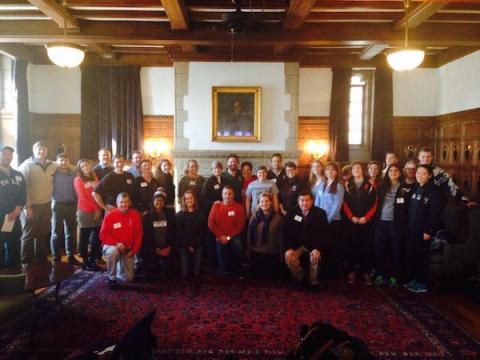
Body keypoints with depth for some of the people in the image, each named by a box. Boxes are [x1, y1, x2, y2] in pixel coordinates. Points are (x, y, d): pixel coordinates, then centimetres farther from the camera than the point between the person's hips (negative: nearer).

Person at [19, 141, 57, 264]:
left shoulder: (52, 166, 7)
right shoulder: (27, 165, -8)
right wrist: (27, 207, -18)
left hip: (46, 206, 5)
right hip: (31, 206, -5)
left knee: (43, 235, 13)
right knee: (29, 235, 2)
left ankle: (42, 261, 25)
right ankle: (26, 262, 12)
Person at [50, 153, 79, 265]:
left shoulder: (73, 173, 7)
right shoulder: (54, 174, -2)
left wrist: (76, 204, 4)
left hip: (71, 205, 3)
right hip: (58, 205, -3)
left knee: (71, 233, 9)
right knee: (56, 233, 4)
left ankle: (71, 256, 17)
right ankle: (56, 258, 11)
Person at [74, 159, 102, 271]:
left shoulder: (94, 178, 15)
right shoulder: (78, 180, -2)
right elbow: (83, 197, -9)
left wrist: (99, 209, -3)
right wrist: (96, 209, -10)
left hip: (97, 212, 5)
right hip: (85, 212, -5)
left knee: (97, 237, 3)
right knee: (84, 238, 0)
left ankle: (93, 261, 15)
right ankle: (86, 262, 7)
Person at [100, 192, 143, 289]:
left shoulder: (135, 215, -6)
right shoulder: (110, 216, -13)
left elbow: (139, 235, 0)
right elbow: (103, 235, -12)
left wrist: (133, 251, -8)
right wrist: (116, 243, -26)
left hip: (127, 249, 3)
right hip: (112, 246, -2)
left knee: (129, 278, -2)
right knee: (113, 253, -40)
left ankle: (120, 266, 33)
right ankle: (112, 278, -16)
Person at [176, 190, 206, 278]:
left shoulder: (201, 215, 5)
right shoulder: (179, 215, 2)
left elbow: (202, 232, 2)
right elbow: (179, 233, -2)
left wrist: (194, 245, -8)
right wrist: (188, 246, -9)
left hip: (197, 246, 1)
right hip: (184, 246, -1)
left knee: (196, 273, -4)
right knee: (184, 274, -7)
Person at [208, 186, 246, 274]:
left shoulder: (239, 207, 0)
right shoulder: (216, 206, 3)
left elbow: (241, 224, -5)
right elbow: (211, 223, 0)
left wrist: (229, 237, -12)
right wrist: (221, 236, -8)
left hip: (234, 236, -1)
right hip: (221, 238, 1)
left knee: (238, 244, -30)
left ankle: (238, 271, -13)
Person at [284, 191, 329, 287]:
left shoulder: (320, 213, -10)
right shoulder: (291, 213, -5)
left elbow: (324, 234, -12)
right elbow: (287, 233, -3)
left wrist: (318, 249, -26)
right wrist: (289, 248, -18)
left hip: (314, 245, -1)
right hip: (297, 244, 2)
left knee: (315, 258, -30)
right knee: (289, 257, -24)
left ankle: (314, 280, 2)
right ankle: (299, 278, 7)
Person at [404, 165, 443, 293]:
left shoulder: (434, 191, -10)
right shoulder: (415, 189, 12)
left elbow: (435, 213, -15)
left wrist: (429, 231, -19)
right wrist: (408, 225, 6)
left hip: (423, 230, -6)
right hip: (412, 229, 7)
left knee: (421, 256, 1)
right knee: (410, 255, 10)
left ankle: (422, 283, 12)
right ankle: (413, 279, 23)